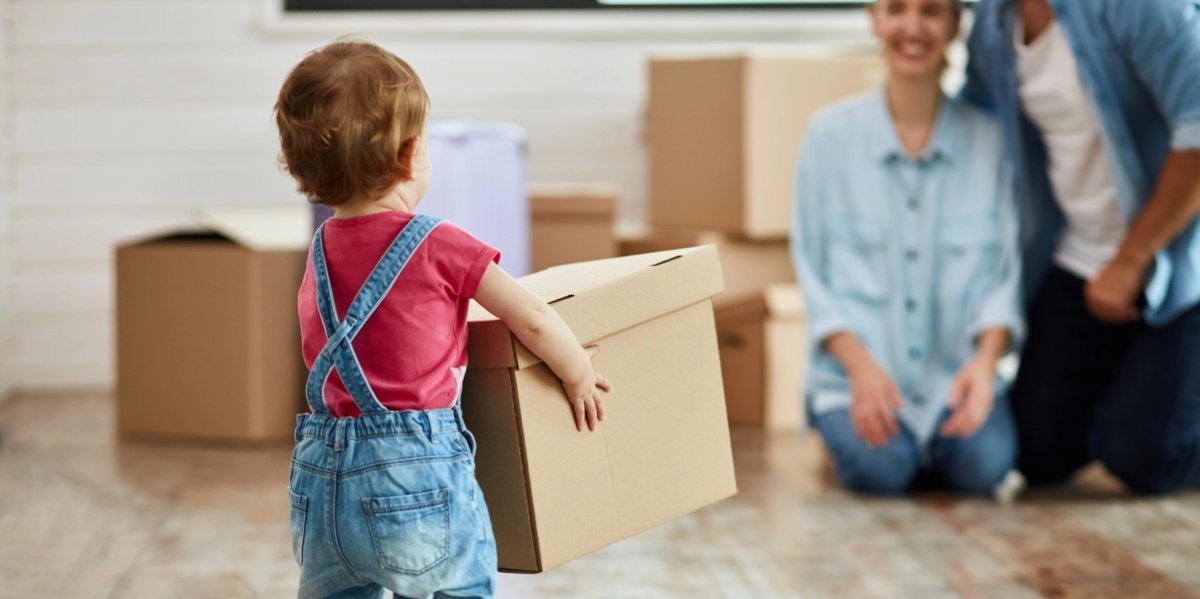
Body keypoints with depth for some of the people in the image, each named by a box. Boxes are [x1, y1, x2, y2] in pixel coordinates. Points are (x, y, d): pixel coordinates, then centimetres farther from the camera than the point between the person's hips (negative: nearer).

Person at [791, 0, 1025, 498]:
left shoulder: (989, 139, 3)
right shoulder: (830, 134, 1)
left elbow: (1006, 268, 2)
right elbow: (811, 268, 1)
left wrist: (986, 359, -16)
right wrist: (859, 364, -13)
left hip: (956, 371, 1)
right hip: (859, 364, -1)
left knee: (985, 463, -24)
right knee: (880, 467, -25)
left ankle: (934, 436, 9)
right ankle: (843, 422, 9)